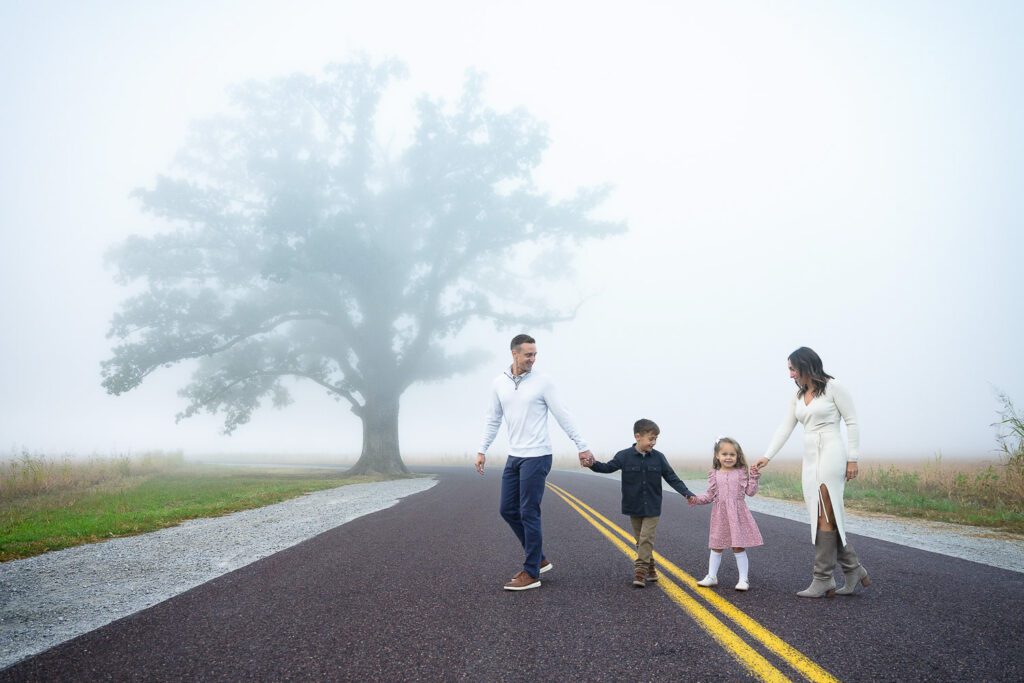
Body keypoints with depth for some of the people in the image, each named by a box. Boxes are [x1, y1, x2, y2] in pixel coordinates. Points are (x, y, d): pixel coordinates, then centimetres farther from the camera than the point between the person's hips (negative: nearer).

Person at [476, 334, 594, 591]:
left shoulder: (543, 381, -8)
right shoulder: (499, 383, 5)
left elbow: (563, 417, -5)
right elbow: (493, 420, 13)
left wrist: (582, 447, -5)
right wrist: (482, 450, 8)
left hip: (537, 457, -6)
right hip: (514, 457, 6)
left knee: (529, 514, -5)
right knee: (508, 510, 8)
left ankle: (531, 574, 5)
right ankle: (539, 559, 22)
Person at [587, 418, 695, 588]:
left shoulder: (658, 457, -5)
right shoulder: (625, 456, -8)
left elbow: (672, 478, -1)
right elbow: (608, 468, -7)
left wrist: (687, 494, -8)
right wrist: (593, 464, -26)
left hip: (652, 508, -1)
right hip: (634, 507, 1)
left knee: (646, 539, -8)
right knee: (640, 540, 10)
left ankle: (640, 572, -6)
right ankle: (650, 570, 22)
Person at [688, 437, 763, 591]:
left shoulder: (741, 472, 0)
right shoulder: (714, 475, 4)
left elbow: (750, 491, -2)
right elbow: (709, 495, 6)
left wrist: (753, 476, -12)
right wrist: (696, 499, -7)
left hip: (737, 514, -2)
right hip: (720, 514, 2)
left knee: (738, 547, 0)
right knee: (716, 547, 12)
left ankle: (743, 579, 9)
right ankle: (711, 577, 23)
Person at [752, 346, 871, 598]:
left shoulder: (833, 387, -6)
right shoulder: (798, 396, 13)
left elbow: (852, 422, -5)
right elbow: (785, 428, 12)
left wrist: (853, 459, -9)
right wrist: (767, 457, 5)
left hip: (831, 455, -7)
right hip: (810, 459, 7)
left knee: (825, 518, -9)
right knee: (827, 518, 6)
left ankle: (823, 579, -5)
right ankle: (853, 570, 16)